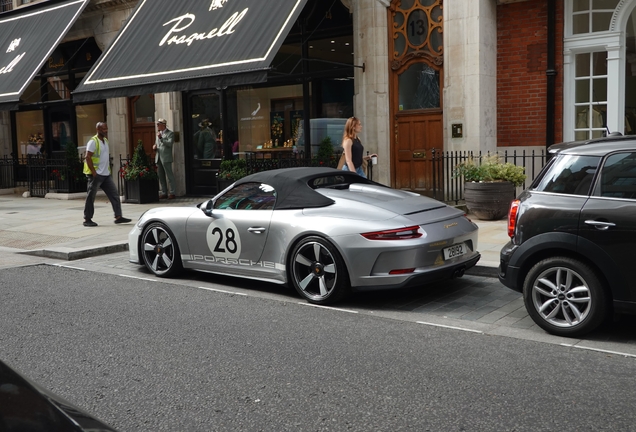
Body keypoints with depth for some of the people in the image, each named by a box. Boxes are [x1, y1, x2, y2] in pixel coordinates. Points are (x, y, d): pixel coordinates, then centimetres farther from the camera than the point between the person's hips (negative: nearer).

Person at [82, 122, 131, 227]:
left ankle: (118, 216, 2)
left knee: (114, 195, 1)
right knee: (91, 197, 1)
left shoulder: (106, 141, 14)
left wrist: (108, 169, 16)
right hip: (96, 175, -8)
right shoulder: (93, 142, -11)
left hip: (106, 175, 8)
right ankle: (87, 219, 9)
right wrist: (94, 173, -20)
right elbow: (88, 158, -16)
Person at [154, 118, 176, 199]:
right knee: (161, 177, 8)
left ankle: (171, 193, -2)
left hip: (166, 158, -8)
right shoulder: (158, 133, 21)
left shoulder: (170, 133, -2)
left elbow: (170, 143, -15)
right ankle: (164, 193, 14)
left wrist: (161, 138, -22)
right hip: (158, 158, 8)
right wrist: (154, 146, 7)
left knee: (169, 176, -5)